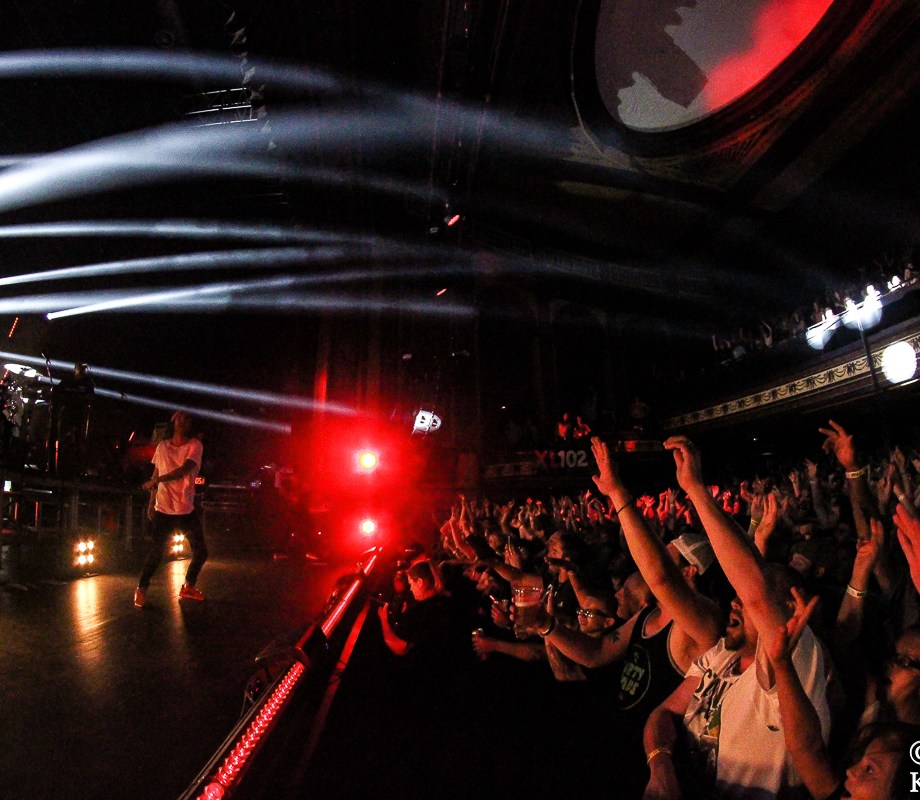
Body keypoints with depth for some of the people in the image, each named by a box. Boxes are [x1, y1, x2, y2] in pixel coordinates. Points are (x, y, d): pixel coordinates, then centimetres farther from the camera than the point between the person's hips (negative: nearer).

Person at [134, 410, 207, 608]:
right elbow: (156, 475, 9)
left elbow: (185, 469, -18)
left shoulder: (195, 445, -4)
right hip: (163, 509, 0)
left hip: (187, 510, 0)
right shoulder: (162, 446, 5)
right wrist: (151, 504, 8)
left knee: (201, 552, 4)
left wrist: (157, 480, -23)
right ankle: (141, 589, 20)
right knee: (156, 552, -2)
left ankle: (188, 588, 25)